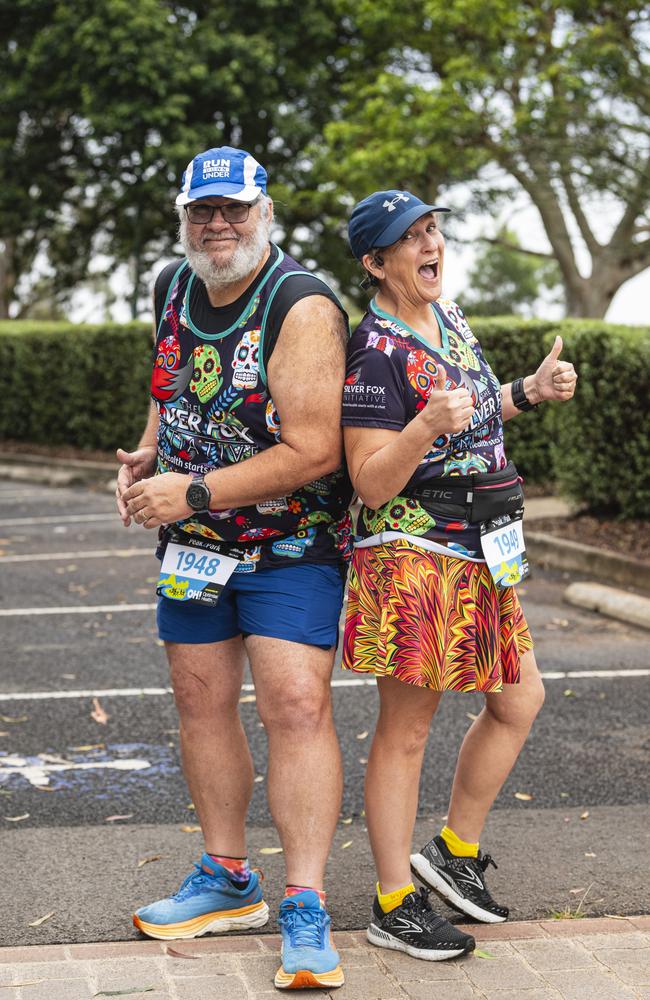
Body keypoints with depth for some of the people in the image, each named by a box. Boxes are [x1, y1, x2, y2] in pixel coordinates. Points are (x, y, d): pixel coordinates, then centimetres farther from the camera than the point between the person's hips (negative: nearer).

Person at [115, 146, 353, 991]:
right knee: (202, 702, 12)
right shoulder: (174, 288, 4)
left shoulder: (303, 309, -20)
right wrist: (148, 454, 2)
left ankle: (305, 911, -8)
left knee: (297, 707, -13)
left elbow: (313, 451, -25)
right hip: (190, 541, 7)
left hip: (289, 547, -7)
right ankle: (228, 881, 26)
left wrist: (192, 493, -24)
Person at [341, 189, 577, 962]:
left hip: (477, 555, 9)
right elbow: (372, 485, -21)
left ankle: (454, 851, 29)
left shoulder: (448, 315, 11)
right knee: (405, 729, 0)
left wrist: (529, 392, 13)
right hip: (412, 557, -9)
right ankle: (395, 907, 10)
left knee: (518, 703, 15)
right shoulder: (375, 354, -17)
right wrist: (429, 426, -35)